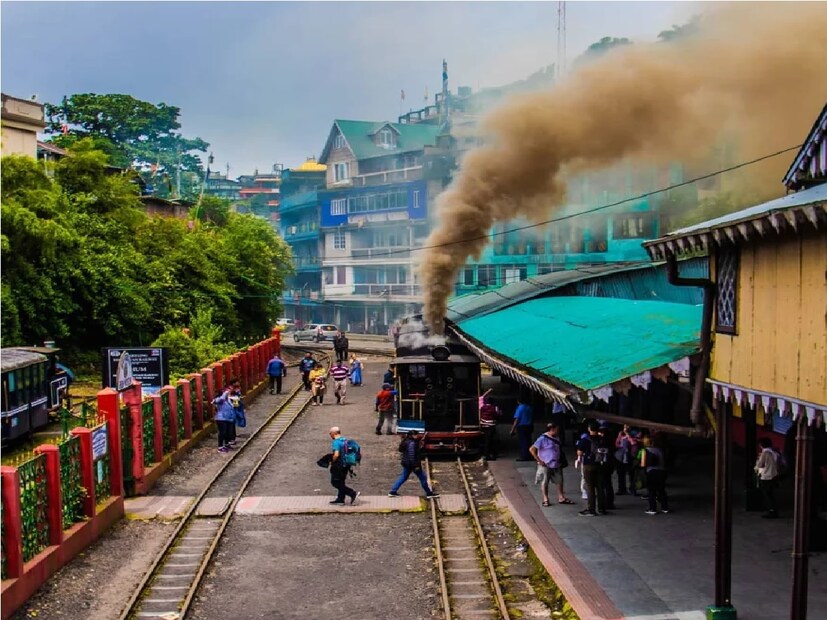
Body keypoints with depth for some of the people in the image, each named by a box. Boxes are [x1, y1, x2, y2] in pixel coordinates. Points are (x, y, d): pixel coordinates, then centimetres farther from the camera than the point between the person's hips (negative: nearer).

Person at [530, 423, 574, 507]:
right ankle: (545, 499, 15)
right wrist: (539, 460, -17)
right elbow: (531, 449, -17)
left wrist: (562, 461, 10)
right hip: (545, 466, -6)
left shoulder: (556, 438, 6)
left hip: (557, 465, 6)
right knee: (544, 483, 4)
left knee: (559, 481, 10)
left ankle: (561, 498, 21)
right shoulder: (543, 438, -16)